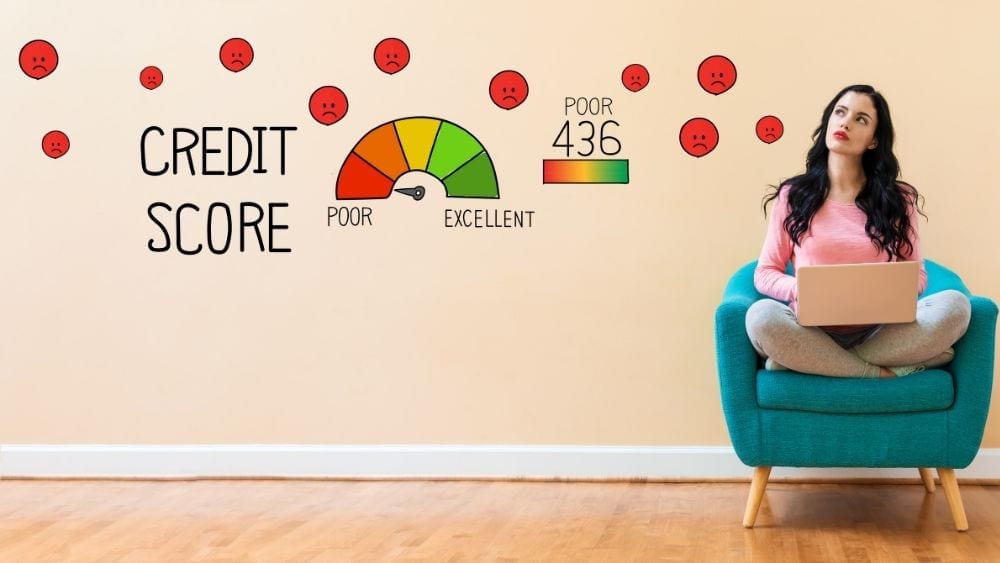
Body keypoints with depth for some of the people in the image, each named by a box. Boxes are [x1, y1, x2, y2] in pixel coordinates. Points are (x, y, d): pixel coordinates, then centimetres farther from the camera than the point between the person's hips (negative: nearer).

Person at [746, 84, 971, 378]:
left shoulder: (898, 199, 10)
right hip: (814, 330, -2)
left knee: (954, 305, -27)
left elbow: (916, 275, 12)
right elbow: (765, 273, 8)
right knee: (762, 316, -34)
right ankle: (884, 371, -22)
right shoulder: (793, 195, 8)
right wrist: (801, 290, -15)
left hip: (881, 331, 2)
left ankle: (809, 361, -23)